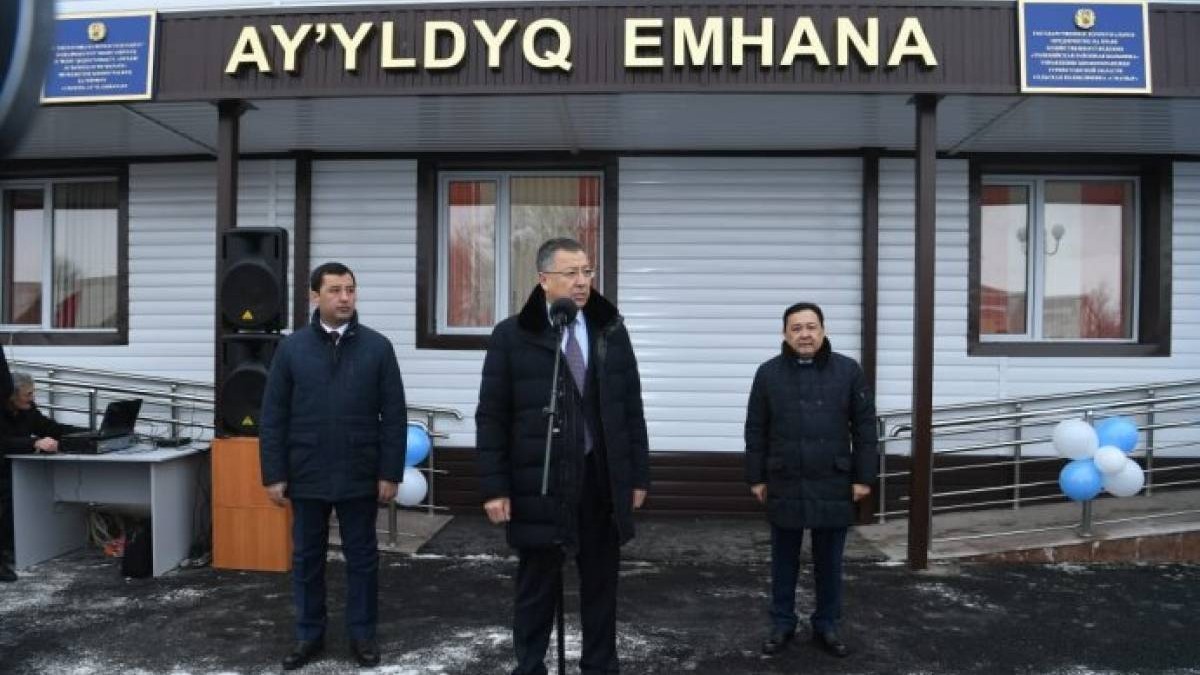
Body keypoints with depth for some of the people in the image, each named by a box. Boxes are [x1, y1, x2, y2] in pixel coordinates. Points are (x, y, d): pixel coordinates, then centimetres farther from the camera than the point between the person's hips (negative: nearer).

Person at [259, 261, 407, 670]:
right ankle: (309, 635, 26)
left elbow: (394, 416, -2)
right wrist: (274, 475, -3)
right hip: (307, 477, 1)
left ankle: (362, 634, 23)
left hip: (360, 477, -1)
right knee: (306, 558, 12)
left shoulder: (377, 347, -1)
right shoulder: (292, 348, 1)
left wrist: (390, 473, -5)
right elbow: (273, 418, 2)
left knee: (362, 557, 10)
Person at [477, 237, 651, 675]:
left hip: (603, 479, 3)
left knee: (601, 585, 14)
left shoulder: (612, 330, 6)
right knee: (536, 586, 9)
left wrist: (638, 474, 5)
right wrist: (494, 486, -9)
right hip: (540, 483, -3)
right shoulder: (512, 335, -4)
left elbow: (631, 409, 8)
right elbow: (491, 417, -4)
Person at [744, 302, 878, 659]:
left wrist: (863, 476, -1)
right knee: (784, 562, 12)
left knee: (829, 563, 11)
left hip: (833, 485, 0)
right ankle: (782, 624, 26)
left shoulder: (848, 370, -1)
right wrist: (756, 477, 3)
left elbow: (865, 427, 2)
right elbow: (756, 431, 4)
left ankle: (826, 626, 26)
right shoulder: (768, 374, 0)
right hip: (784, 485, 0)